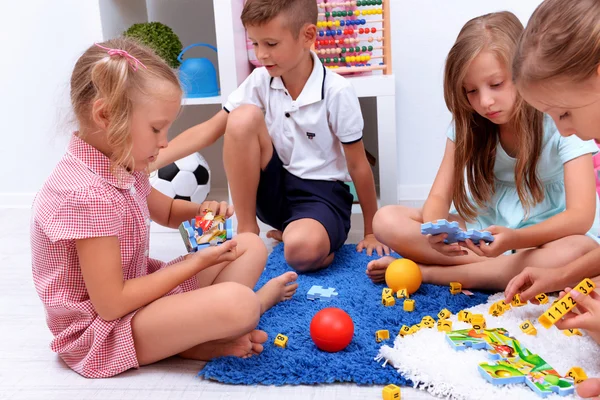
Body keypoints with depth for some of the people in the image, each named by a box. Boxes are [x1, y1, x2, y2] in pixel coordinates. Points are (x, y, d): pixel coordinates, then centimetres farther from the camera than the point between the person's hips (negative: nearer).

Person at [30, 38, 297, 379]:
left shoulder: (121, 166, 3)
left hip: (139, 287, 10)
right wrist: (197, 263, -19)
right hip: (101, 332, -10)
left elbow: (166, 211, 24)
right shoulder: (87, 193, -28)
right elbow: (111, 305, -26)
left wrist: (201, 210, 0)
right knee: (237, 304, -34)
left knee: (251, 246, 9)